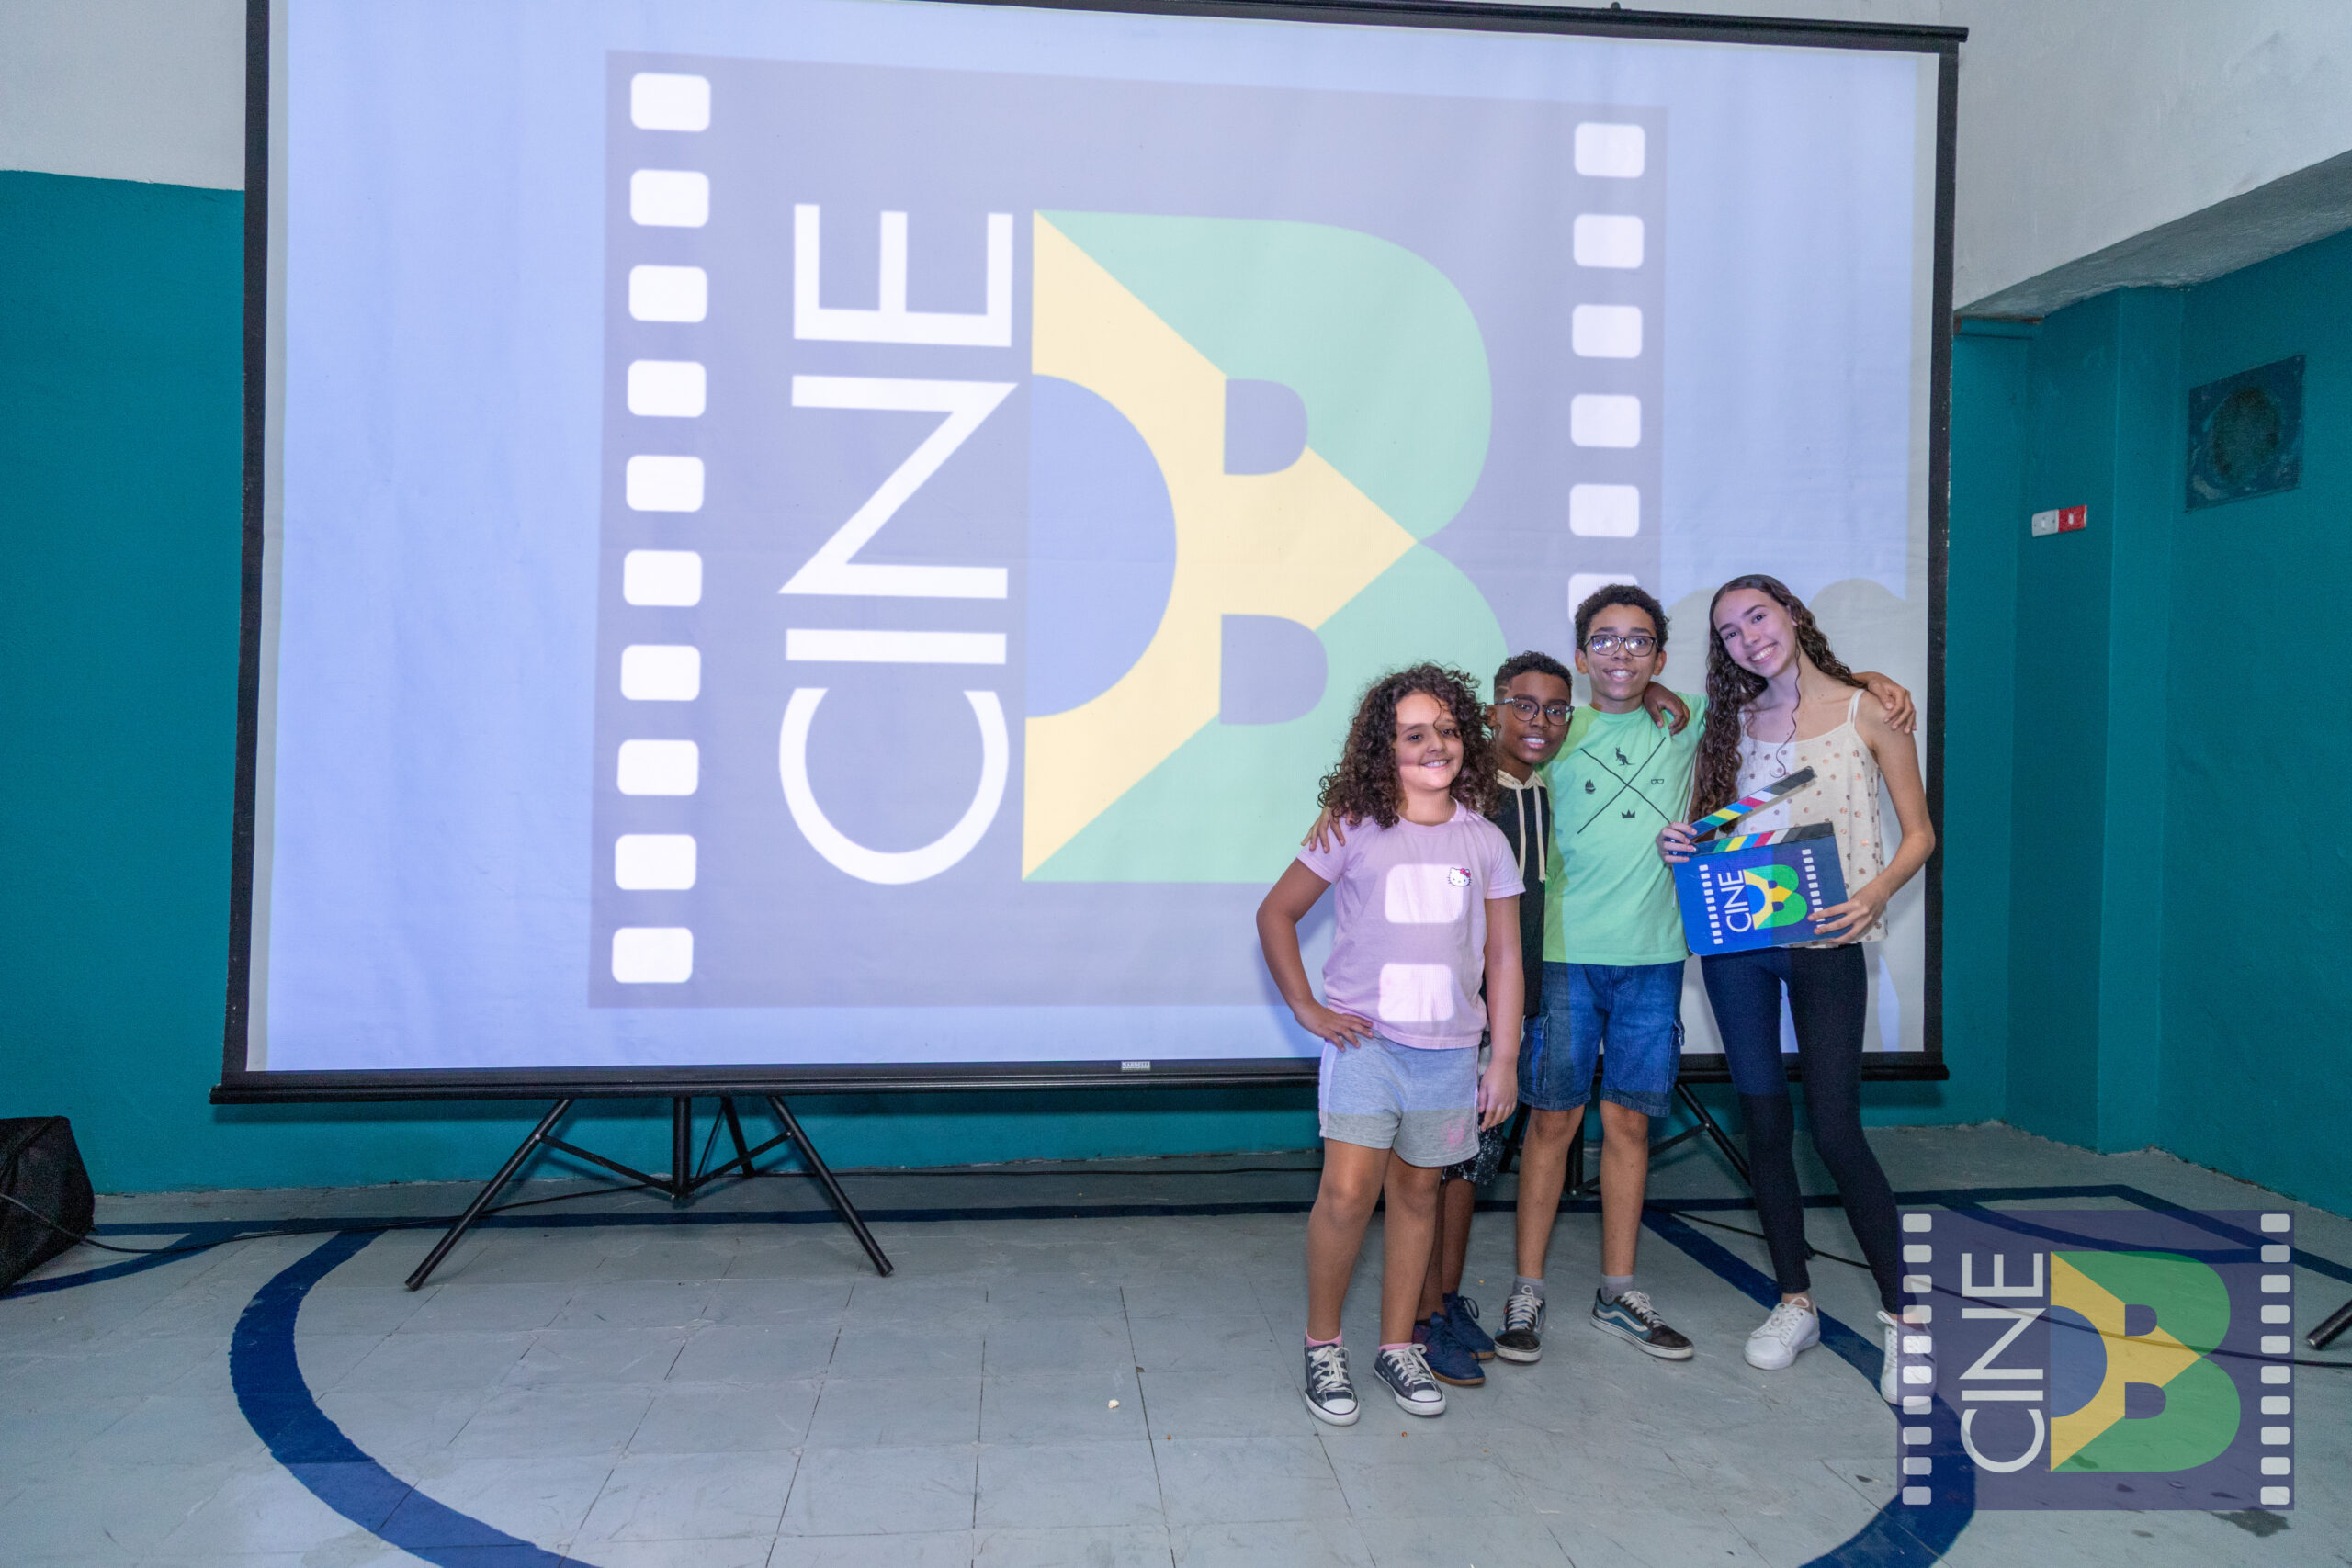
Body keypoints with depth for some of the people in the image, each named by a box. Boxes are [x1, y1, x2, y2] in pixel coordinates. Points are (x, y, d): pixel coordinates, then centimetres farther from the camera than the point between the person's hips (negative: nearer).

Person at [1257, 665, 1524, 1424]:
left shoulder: (1484, 841, 5)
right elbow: (1276, 913, 5)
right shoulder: (1355, 830, -2)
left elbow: (1503, 956, 9)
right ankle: (1322, 1345, 9)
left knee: (1417, 1192, 11)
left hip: (1450, 1050, 3)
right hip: (1364, 1040, -3)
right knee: (1348, 1191, -10)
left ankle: (1398, 1345, 25)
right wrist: (1306, 1007, -2)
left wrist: (1505, 1058, 7)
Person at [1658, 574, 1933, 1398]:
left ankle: (1900, 1314, 9)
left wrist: (1875, 893, -16)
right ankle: (1795, 1302, 22)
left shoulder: (1867, 712, 1)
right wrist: (1682, 845, -5)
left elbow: (1919, 833, 2)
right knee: (1764, 1123, 8)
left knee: (1835, 1130, -7)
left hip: (1823, 941, -4)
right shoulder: (1732, 722, 11)